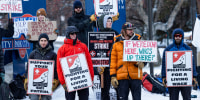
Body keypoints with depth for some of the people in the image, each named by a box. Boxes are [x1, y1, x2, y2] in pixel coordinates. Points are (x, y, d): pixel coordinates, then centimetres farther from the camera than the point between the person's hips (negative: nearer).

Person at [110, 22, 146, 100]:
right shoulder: (117, 44, 8)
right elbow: (113, 61, 8)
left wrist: (142, 63, -13)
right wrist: (113, 76, 0)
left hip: (136, 76, 0)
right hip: (122, 76, 0)